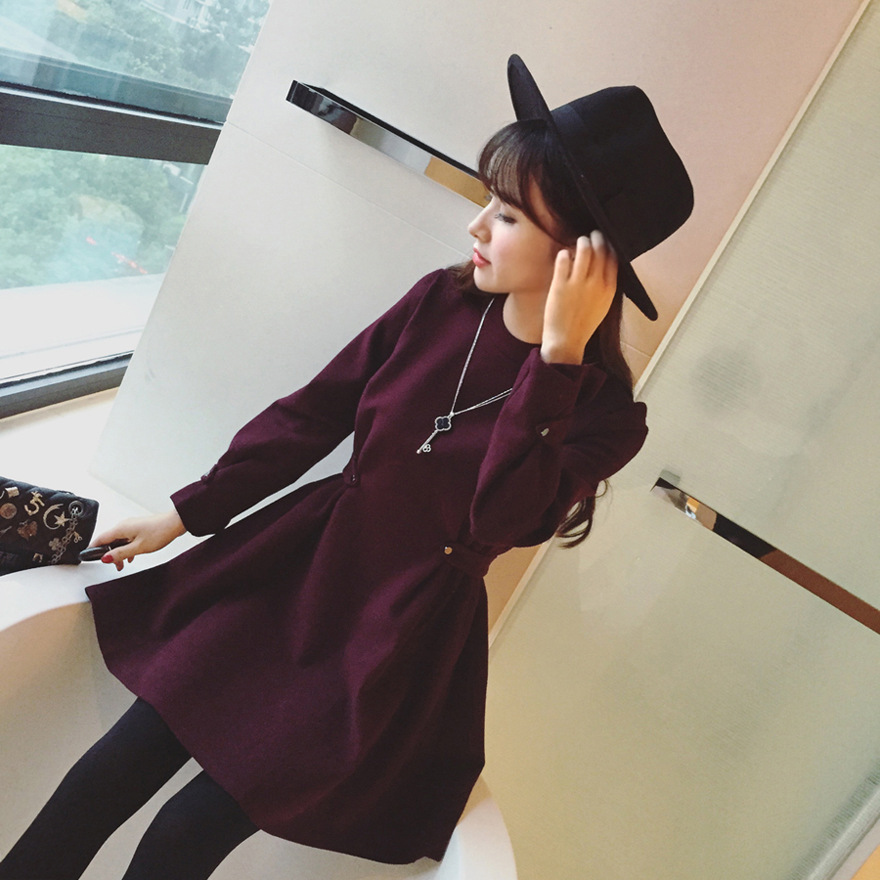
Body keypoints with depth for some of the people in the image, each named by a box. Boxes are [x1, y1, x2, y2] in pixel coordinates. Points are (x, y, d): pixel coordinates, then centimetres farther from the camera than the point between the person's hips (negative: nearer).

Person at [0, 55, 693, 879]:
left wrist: (556, 358, -30)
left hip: (396, 640, -3)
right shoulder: (442, 302, -5)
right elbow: (311, 413, 1)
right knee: (118, 768, 2)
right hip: (297, 565, 4)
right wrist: (185, 512, 6)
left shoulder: (601, 408, -13)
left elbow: (505, 518, -28)